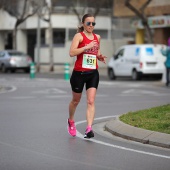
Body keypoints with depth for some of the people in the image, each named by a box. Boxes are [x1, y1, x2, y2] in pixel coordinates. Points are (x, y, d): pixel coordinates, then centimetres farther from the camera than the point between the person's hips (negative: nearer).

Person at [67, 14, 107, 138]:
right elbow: (72, 53, -21)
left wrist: (100, 57, 6)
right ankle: (71, 121, 41)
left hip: (93, 73, 3)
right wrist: (87, 46, -26)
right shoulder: (79, 36, -8)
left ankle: (89, 128, -17)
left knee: (91, 101, -10)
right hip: (79, 73, -3)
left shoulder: (97, 37, 10)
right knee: (76, 100, 14)